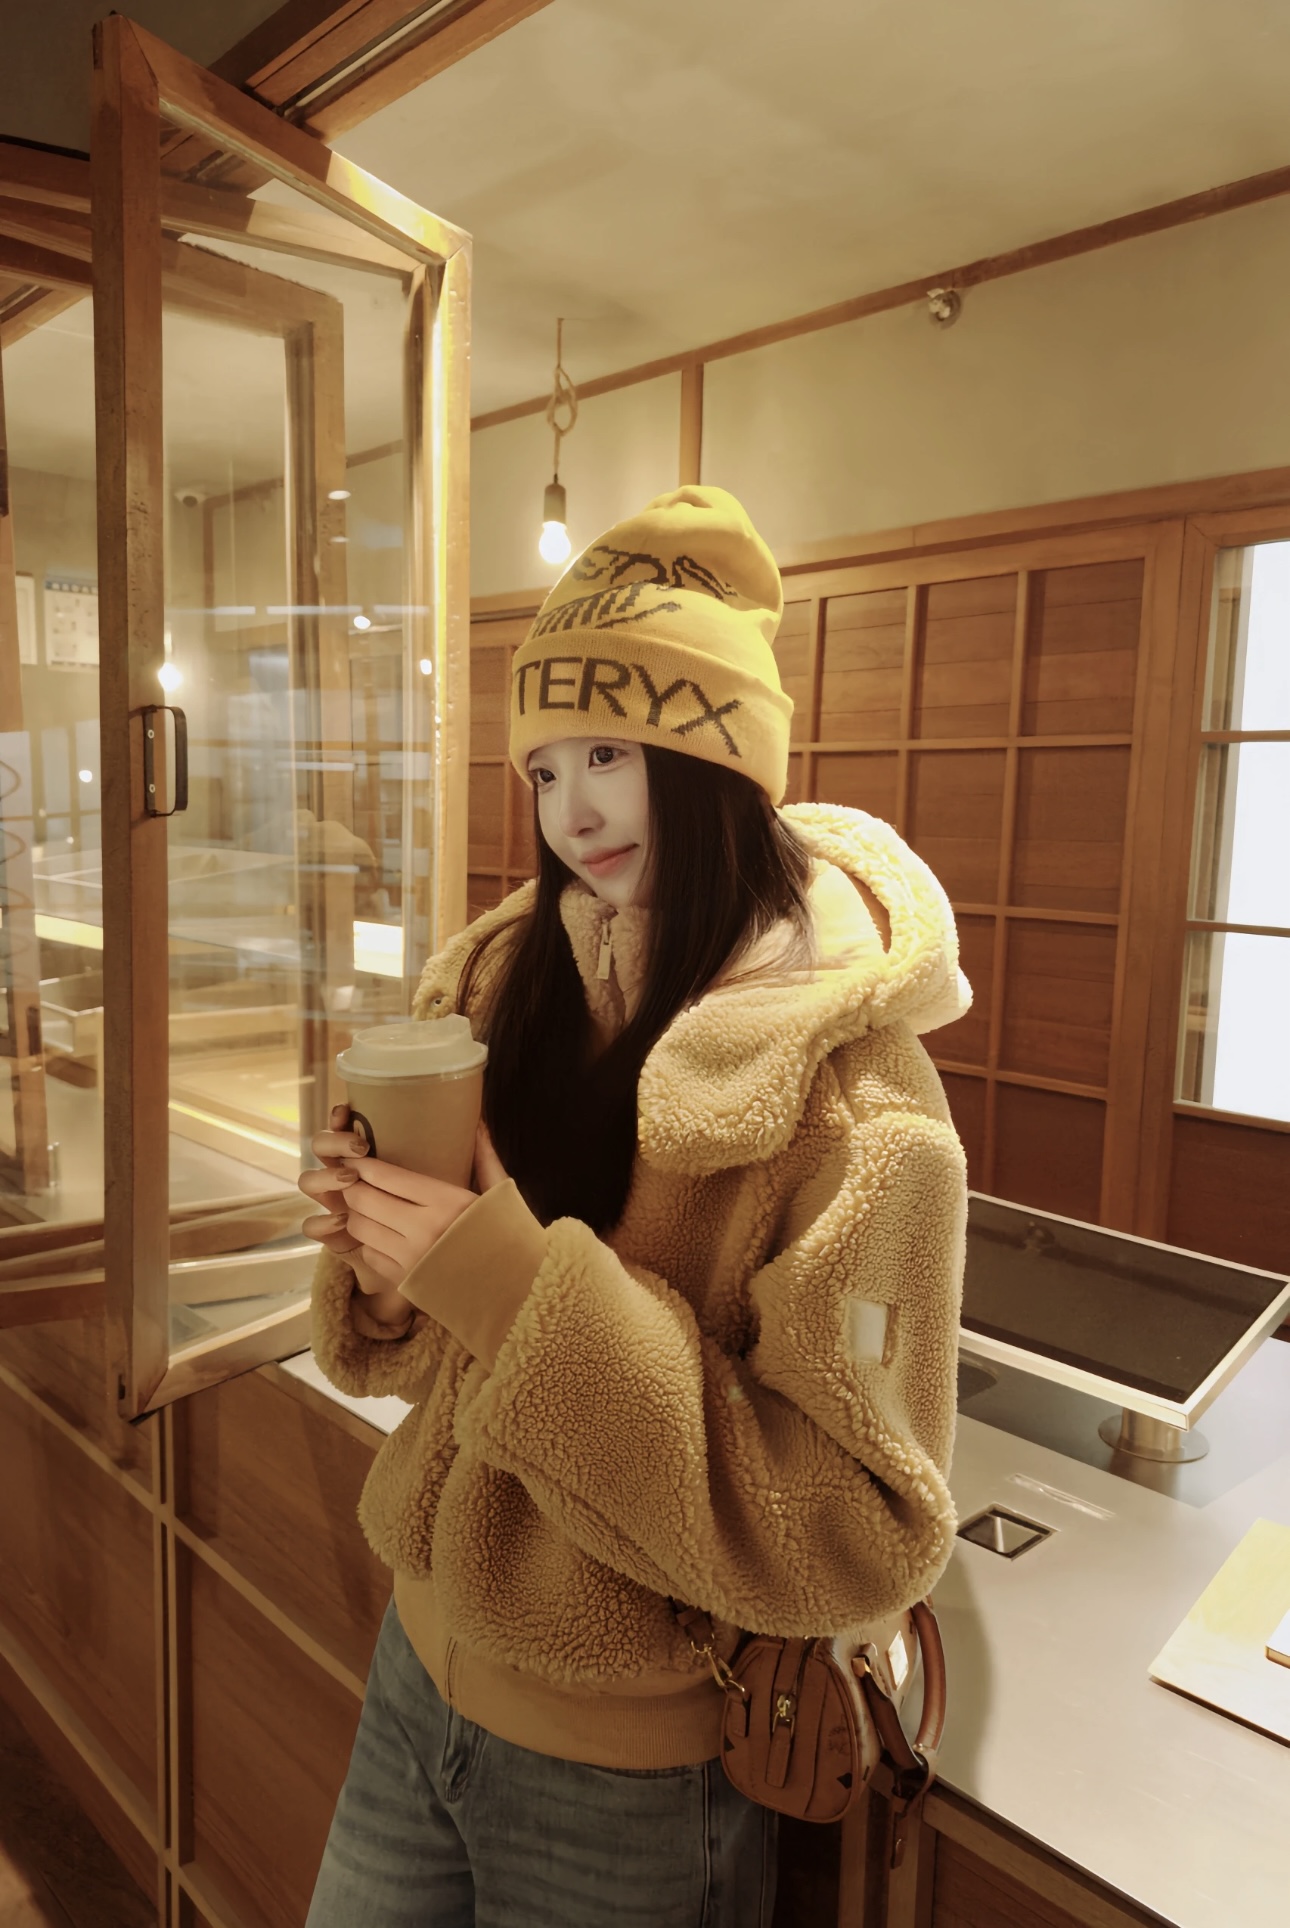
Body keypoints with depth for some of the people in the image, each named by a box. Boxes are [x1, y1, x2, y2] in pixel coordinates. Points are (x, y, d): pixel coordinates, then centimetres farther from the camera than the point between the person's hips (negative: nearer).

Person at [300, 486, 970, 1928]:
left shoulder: (853, 1102, -24)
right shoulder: (510, 986, -6)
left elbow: (860, 1534, -24)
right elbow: (430, 1352, 5)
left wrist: (531, 1287, -31)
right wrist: (383, 1262, -18)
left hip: (641, 1788, -5)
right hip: (422, 1666, 5)